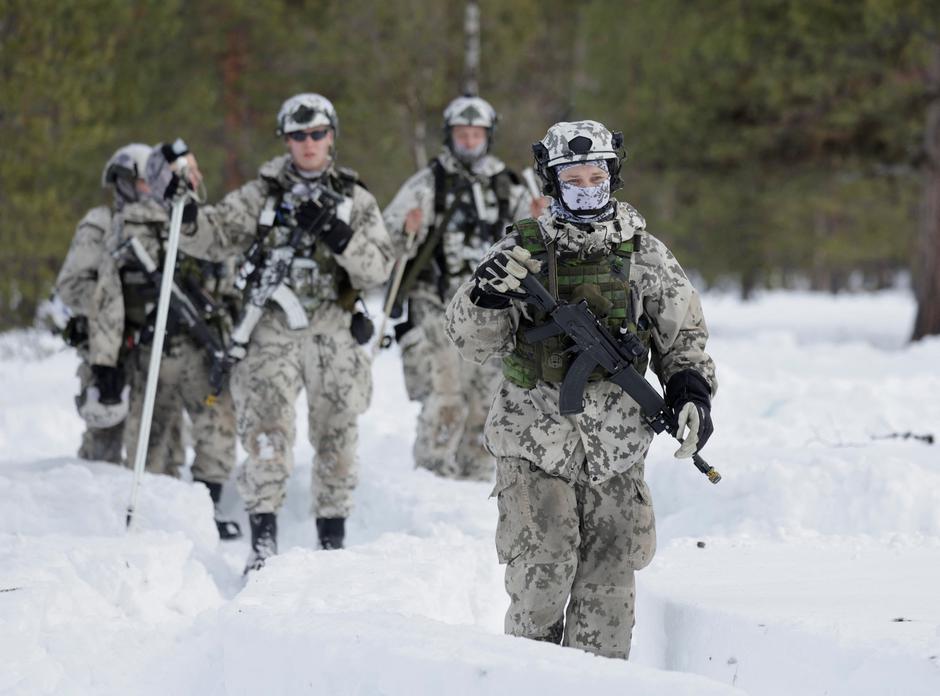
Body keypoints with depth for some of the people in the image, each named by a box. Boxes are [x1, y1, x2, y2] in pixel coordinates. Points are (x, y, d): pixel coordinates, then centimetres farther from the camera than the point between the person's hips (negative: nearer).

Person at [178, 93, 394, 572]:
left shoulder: (355, 200, 9)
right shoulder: (262, 195, 9)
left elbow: (379, 268, -2)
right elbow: (211, 238, 4)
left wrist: (337, 235, -17)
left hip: (333, 331, 1)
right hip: (272, 331, -1)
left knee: (337, 437, 6)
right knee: (267, 431, -15)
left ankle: (333, 539, 19)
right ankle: (263, 538, -17)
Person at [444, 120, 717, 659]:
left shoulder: (644, 254, 7)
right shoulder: (522, 251, 3)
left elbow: (683, 336, 15)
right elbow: (474, 342, 1)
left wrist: (692, 392, -2)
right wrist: (487, 294, -19)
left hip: (617, 447, 2)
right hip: (535, 439, -2)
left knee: (606, 582, 2)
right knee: (543, 573, -12)